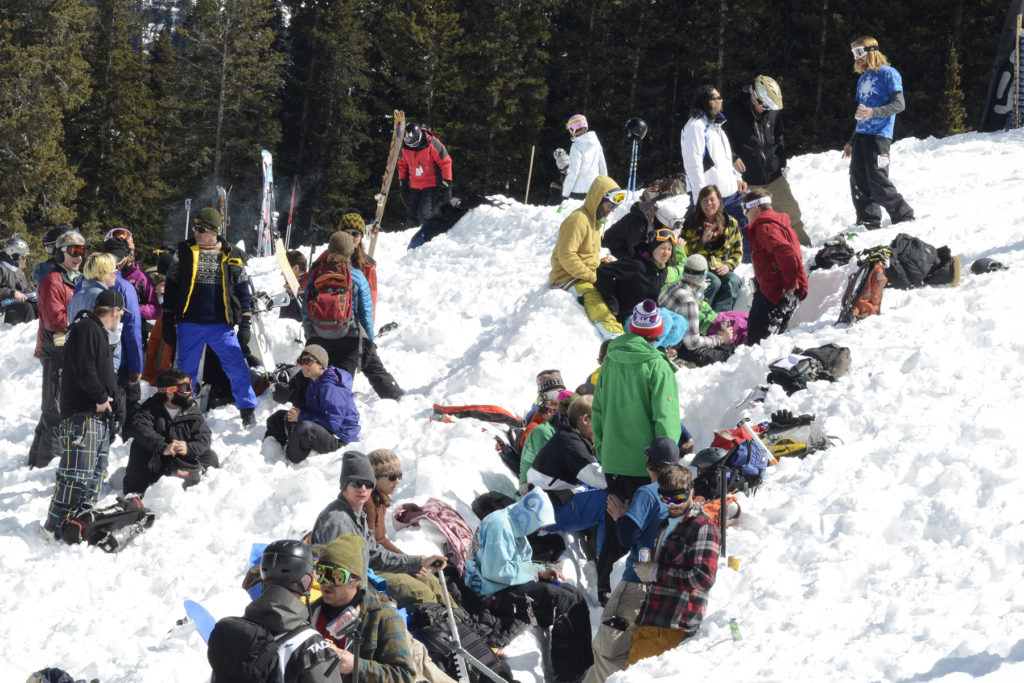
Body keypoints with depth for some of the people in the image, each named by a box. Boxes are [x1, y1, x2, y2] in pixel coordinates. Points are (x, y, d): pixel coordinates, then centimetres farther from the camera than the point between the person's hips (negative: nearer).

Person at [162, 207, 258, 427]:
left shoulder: (230, 257, 4)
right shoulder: (184, 252, 4)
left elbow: (244, 291, 8)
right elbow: (171, 287, 8)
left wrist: (246, 324, 2)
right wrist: (168, 322, 4)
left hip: (221, 326, -1)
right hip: (189, 326, 1)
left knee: (237, 368, -3)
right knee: (186, 370, 6)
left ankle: (248, 412, 10)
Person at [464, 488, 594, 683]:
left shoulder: (515, 525, 16)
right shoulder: (499, 525, -18)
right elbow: (495, 571, -25)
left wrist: (542, 571, 2)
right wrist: (535, 574, -14)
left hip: (510, 584, 11)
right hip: (495, 592, -11)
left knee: (574, 594, 4)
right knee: (566, 602, -16)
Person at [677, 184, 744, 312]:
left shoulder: (731, 223, 10)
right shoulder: (692, 222, 4)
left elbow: (738, 251, 14)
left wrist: (728, 265, -6)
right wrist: (702, 240, -15)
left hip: (720, 268, 2)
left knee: (733, 281, -30)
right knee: (714, 282, -34)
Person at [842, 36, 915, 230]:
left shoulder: (888, 74, -4)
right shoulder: (863, 79, 22)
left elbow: (899, 104, -13)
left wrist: (873, 112, -26)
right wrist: (851, 142, 26)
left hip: (879, 135, -8)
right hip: (861, 135, 8)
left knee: (877, 182, -13)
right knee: (858, 180, 1)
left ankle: (904, 217, -2)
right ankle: (868, 222, 6)